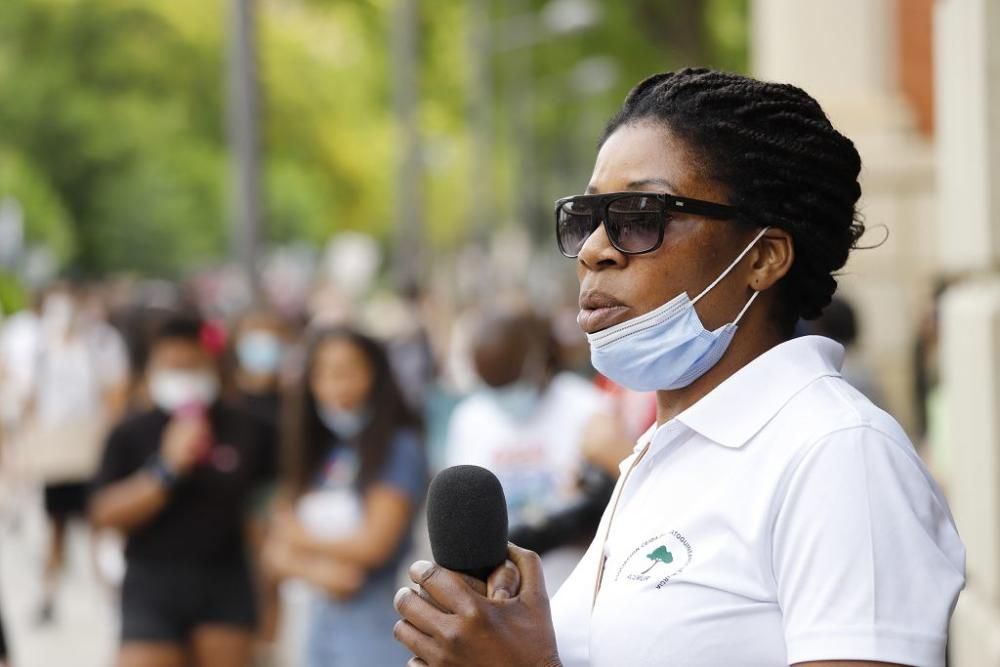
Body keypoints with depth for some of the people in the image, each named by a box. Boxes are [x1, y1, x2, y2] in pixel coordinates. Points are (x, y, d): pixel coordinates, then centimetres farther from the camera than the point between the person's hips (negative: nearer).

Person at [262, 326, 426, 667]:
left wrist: (301, 537, 2)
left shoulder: (399, 449, -8)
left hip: (375, 628, -7)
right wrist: (314, 570, -13)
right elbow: (277, 554, 9)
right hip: (322, 627, 7)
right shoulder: (317, 454, 12)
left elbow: (374, 544, -15)